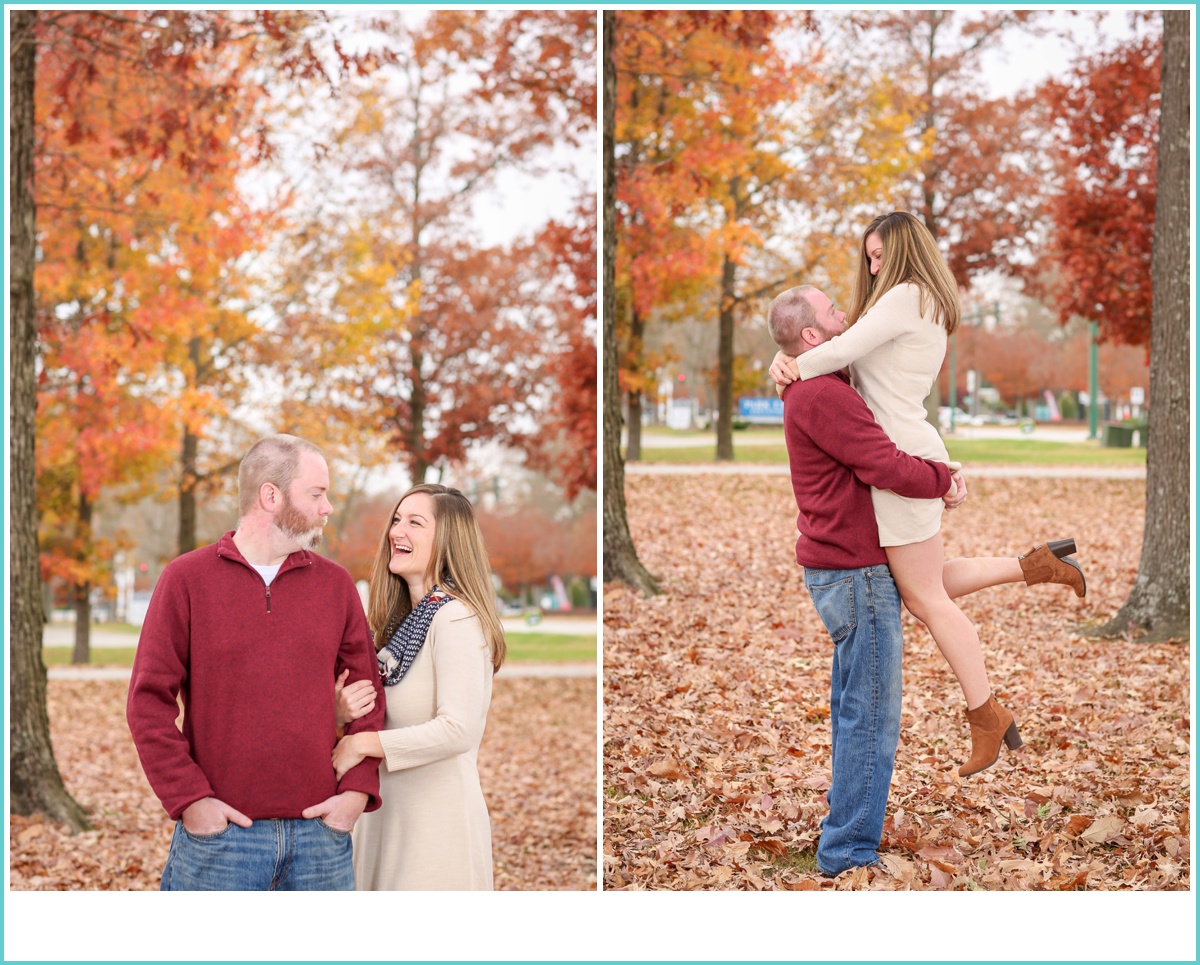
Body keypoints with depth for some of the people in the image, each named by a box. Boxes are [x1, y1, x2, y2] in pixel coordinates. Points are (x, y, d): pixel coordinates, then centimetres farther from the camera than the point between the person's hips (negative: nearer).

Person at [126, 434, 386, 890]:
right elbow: (149, 701, -3)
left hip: (319, 832, 3)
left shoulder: (335, 584, 10)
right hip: (218, 831, -3)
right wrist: (189, 798, -10)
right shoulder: (186, 579, 0)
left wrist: (358, 789, -2)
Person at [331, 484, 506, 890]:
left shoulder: (456, 618, -15)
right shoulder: (400, 620, 12)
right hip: (389, 815, 8)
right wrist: (343, 710, -3)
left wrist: (360, 744, -18)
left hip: (438, 822, -8)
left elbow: (459, 729, -25)